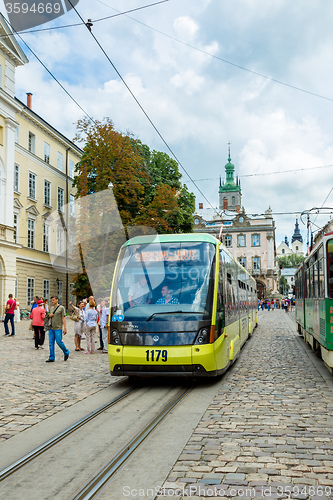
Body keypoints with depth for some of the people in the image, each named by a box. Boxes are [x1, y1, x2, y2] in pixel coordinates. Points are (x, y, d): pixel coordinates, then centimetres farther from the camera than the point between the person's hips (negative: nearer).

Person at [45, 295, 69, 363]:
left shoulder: (61, 308, -4)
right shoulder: (51, 308, 15)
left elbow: (63, 318, -7)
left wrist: (65, 328, -12)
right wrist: (49, 316, 1)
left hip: (58, 328, -6)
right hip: (51, 328, 6)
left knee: (59, 342, -6)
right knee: (51, 343, 4)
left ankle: (66, 353, 18)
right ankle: (51, 358, 9)